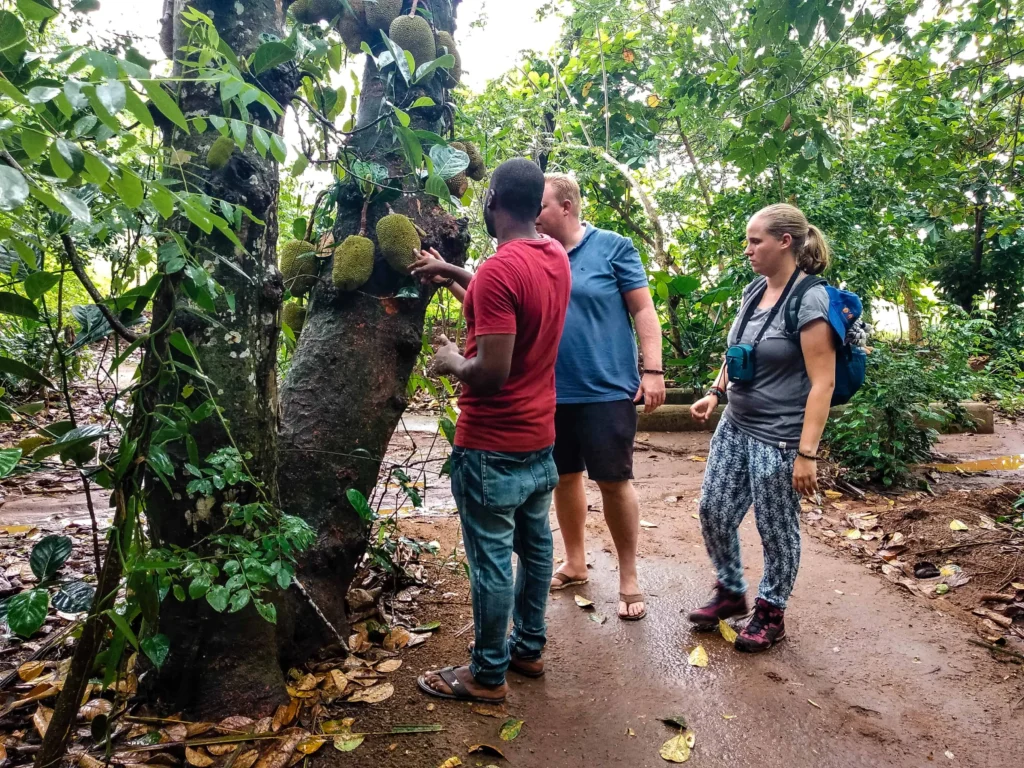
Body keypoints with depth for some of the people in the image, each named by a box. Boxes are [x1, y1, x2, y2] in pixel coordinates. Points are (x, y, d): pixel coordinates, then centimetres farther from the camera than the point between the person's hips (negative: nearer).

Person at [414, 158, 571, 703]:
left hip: (492, 446, -9)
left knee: (492, 558, 4)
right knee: (535, 545, 19)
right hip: (540, 438, 9)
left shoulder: (499, 270, -23)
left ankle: (488, 674, 21)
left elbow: (491, 372, -27)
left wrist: (451, 363, -7)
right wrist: (452, 273, 21)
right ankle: (528, 647, 36)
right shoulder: (556, 258, 5)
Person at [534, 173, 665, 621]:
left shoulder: (613, 247, -4)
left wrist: (653, 370, -11)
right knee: (565, 477, 15)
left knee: (614, 482, 2)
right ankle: (575, 563, 34)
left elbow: (643, 310, -5)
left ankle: (628, 578, 20)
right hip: (552, 392, 5)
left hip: (607, 391, -4)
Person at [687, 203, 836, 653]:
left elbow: (822, 382, -19)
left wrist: (807, 453, -21)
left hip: (778, 439, -8)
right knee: (713, 512, 12)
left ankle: (771, 613, 29)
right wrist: (715, 392, 8)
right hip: (735, 427, 8)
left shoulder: (810, 300, -17)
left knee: (776, 530, 8)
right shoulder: (754, 291, 6)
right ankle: (731, 592, 35)